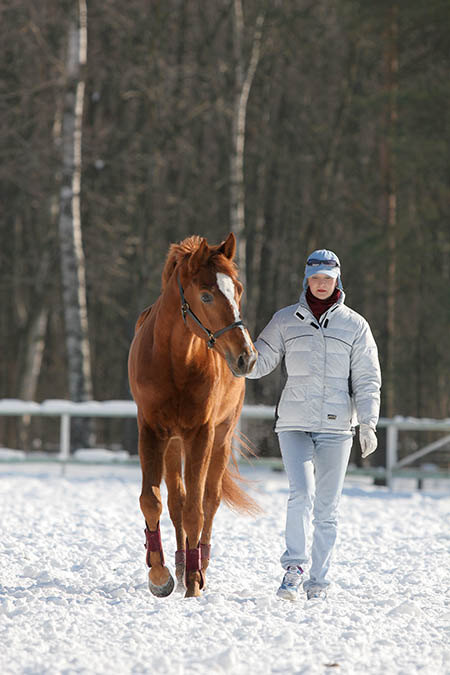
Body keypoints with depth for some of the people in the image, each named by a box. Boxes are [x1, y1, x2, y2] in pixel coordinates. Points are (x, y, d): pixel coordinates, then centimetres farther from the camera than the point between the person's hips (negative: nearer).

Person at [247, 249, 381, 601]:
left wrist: (368, 423, -6)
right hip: (294, 424, -1)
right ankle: (294, 568, -7)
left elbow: (367, 379, 4)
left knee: (327, 507, 3)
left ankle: (319, 580, 12)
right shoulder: (286, 320, 6)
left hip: (336, 427, 1)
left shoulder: (355, 325, 5)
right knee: (301, 494, -18)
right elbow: (259, 363, 7)